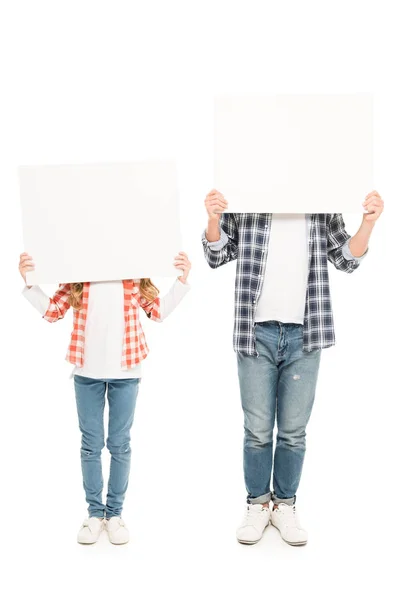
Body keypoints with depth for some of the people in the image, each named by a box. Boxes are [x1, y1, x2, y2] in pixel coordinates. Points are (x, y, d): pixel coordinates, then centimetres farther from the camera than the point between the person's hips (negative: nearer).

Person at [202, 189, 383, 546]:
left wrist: (369, 221, -9)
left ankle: (285, 505, 25)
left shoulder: (322, 210, 5)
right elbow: (217, 256, 1)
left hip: (304, 336, 1)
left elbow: (347, 260, 7)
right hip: (256, 333, -1)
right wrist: (213, 218, -17)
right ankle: (257, 504, 24)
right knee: (258, 430, 7)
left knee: (294, 431, 9)